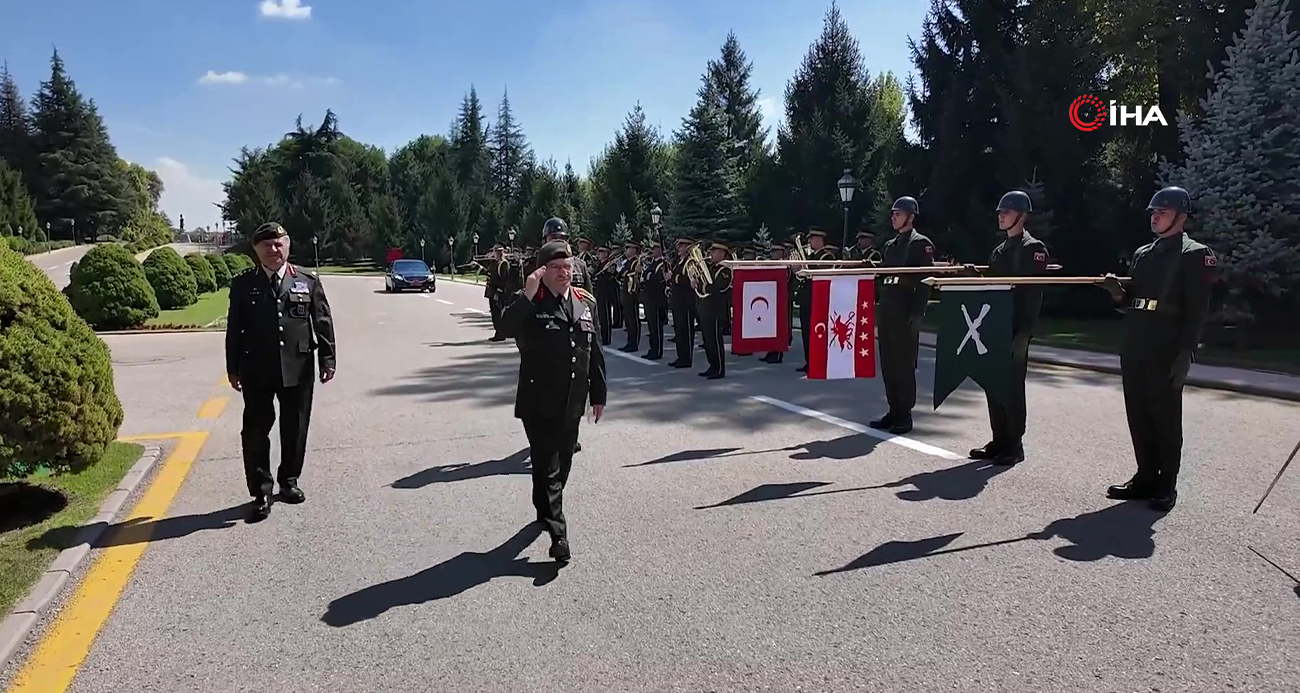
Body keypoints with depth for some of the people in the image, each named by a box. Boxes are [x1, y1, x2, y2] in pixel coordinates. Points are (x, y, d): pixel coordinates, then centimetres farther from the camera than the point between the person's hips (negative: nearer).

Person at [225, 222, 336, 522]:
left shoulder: (308, 280, 4)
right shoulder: (243, 284, 3)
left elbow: (323, 323, 3)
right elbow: (234, 329, 4)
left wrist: (327, 360, -1)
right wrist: (233, 368, 2)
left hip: (298, 369, 1)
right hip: (257, 371, -1)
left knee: (295, 429, 11)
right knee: (256, 431, 1)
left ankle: (289, 481, 30)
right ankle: (260, 493, 9)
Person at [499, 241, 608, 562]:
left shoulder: (586, 302, 7)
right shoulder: (529, 302, -7)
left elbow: (594, 352, 11)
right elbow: (507, 327, -28)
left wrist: (598, 394, 12)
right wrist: (528, 295, -32)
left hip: (572, 403, 5)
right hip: (539, 402, -5)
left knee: (561, 464, 19)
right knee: (547, 466, -4)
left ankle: (546, 510, 40)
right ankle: (558, 532, 1)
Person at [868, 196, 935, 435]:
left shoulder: (921, 243, -5)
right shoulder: (890, 245, 18)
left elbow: (925, 280, -12)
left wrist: (916, 314, -17)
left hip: (905, 315, -8)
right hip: (886, 313, 8)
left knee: (904, 364, -2)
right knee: (887, 364, 10)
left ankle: (905, 416, 6)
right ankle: (894, 412, 19)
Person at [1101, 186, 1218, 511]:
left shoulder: (1195, 255, -3)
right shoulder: (1142, 253, 17)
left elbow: (1197, 311, -10)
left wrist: (1185, 354, -16)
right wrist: (1118, 291, -1)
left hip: (1167, 353, -6)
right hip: (1134, 350, 7)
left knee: (1166, 419, 1)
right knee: (1139, 417, 10)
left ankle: (1167, 485, 11)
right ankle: (1146, 477, 20)